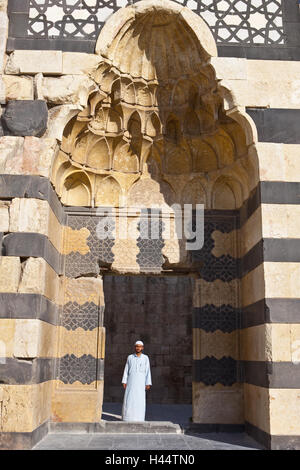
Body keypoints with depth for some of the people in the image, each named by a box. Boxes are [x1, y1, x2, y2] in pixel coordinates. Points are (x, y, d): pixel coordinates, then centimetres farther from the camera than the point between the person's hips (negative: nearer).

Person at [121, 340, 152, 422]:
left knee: (140, 401, -4)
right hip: (131, 382, 1)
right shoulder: (130, 357, 7)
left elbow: (148, 371, 0)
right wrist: (124, 382, -2)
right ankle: (127, 419, 5)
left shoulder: (145, 358, 3)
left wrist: (148, 384, -7)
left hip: (140, 383, -1)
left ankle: (138, 419, 4)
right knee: (128, 400, -4)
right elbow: (126, 370, 7)